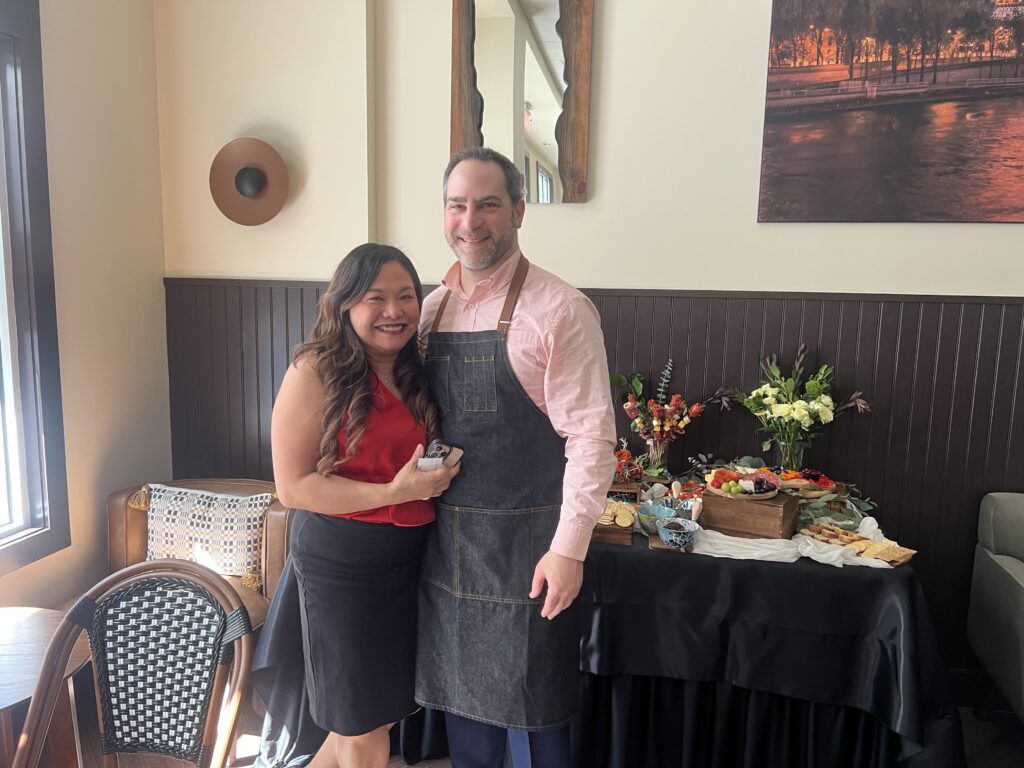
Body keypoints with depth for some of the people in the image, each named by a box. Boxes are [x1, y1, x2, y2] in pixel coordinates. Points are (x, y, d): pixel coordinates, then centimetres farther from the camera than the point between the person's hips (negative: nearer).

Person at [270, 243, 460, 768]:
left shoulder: (416, 372, 6)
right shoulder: (316, 371, -14)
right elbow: (292, 486, -16)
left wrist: (440, 472, 1)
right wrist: (393, 493, -23)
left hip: (410, 559, 7)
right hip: (342, 561, -6)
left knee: (378, 715, 20)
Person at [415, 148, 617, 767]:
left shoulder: (559, 309, -12)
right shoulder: (431, 309, 6)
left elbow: (590, 437, -14)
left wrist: (568, 549, -16)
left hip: (524, 544, -5)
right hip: (446, 541, 6)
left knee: (529, 707, 12)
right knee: (460, 690, 21)